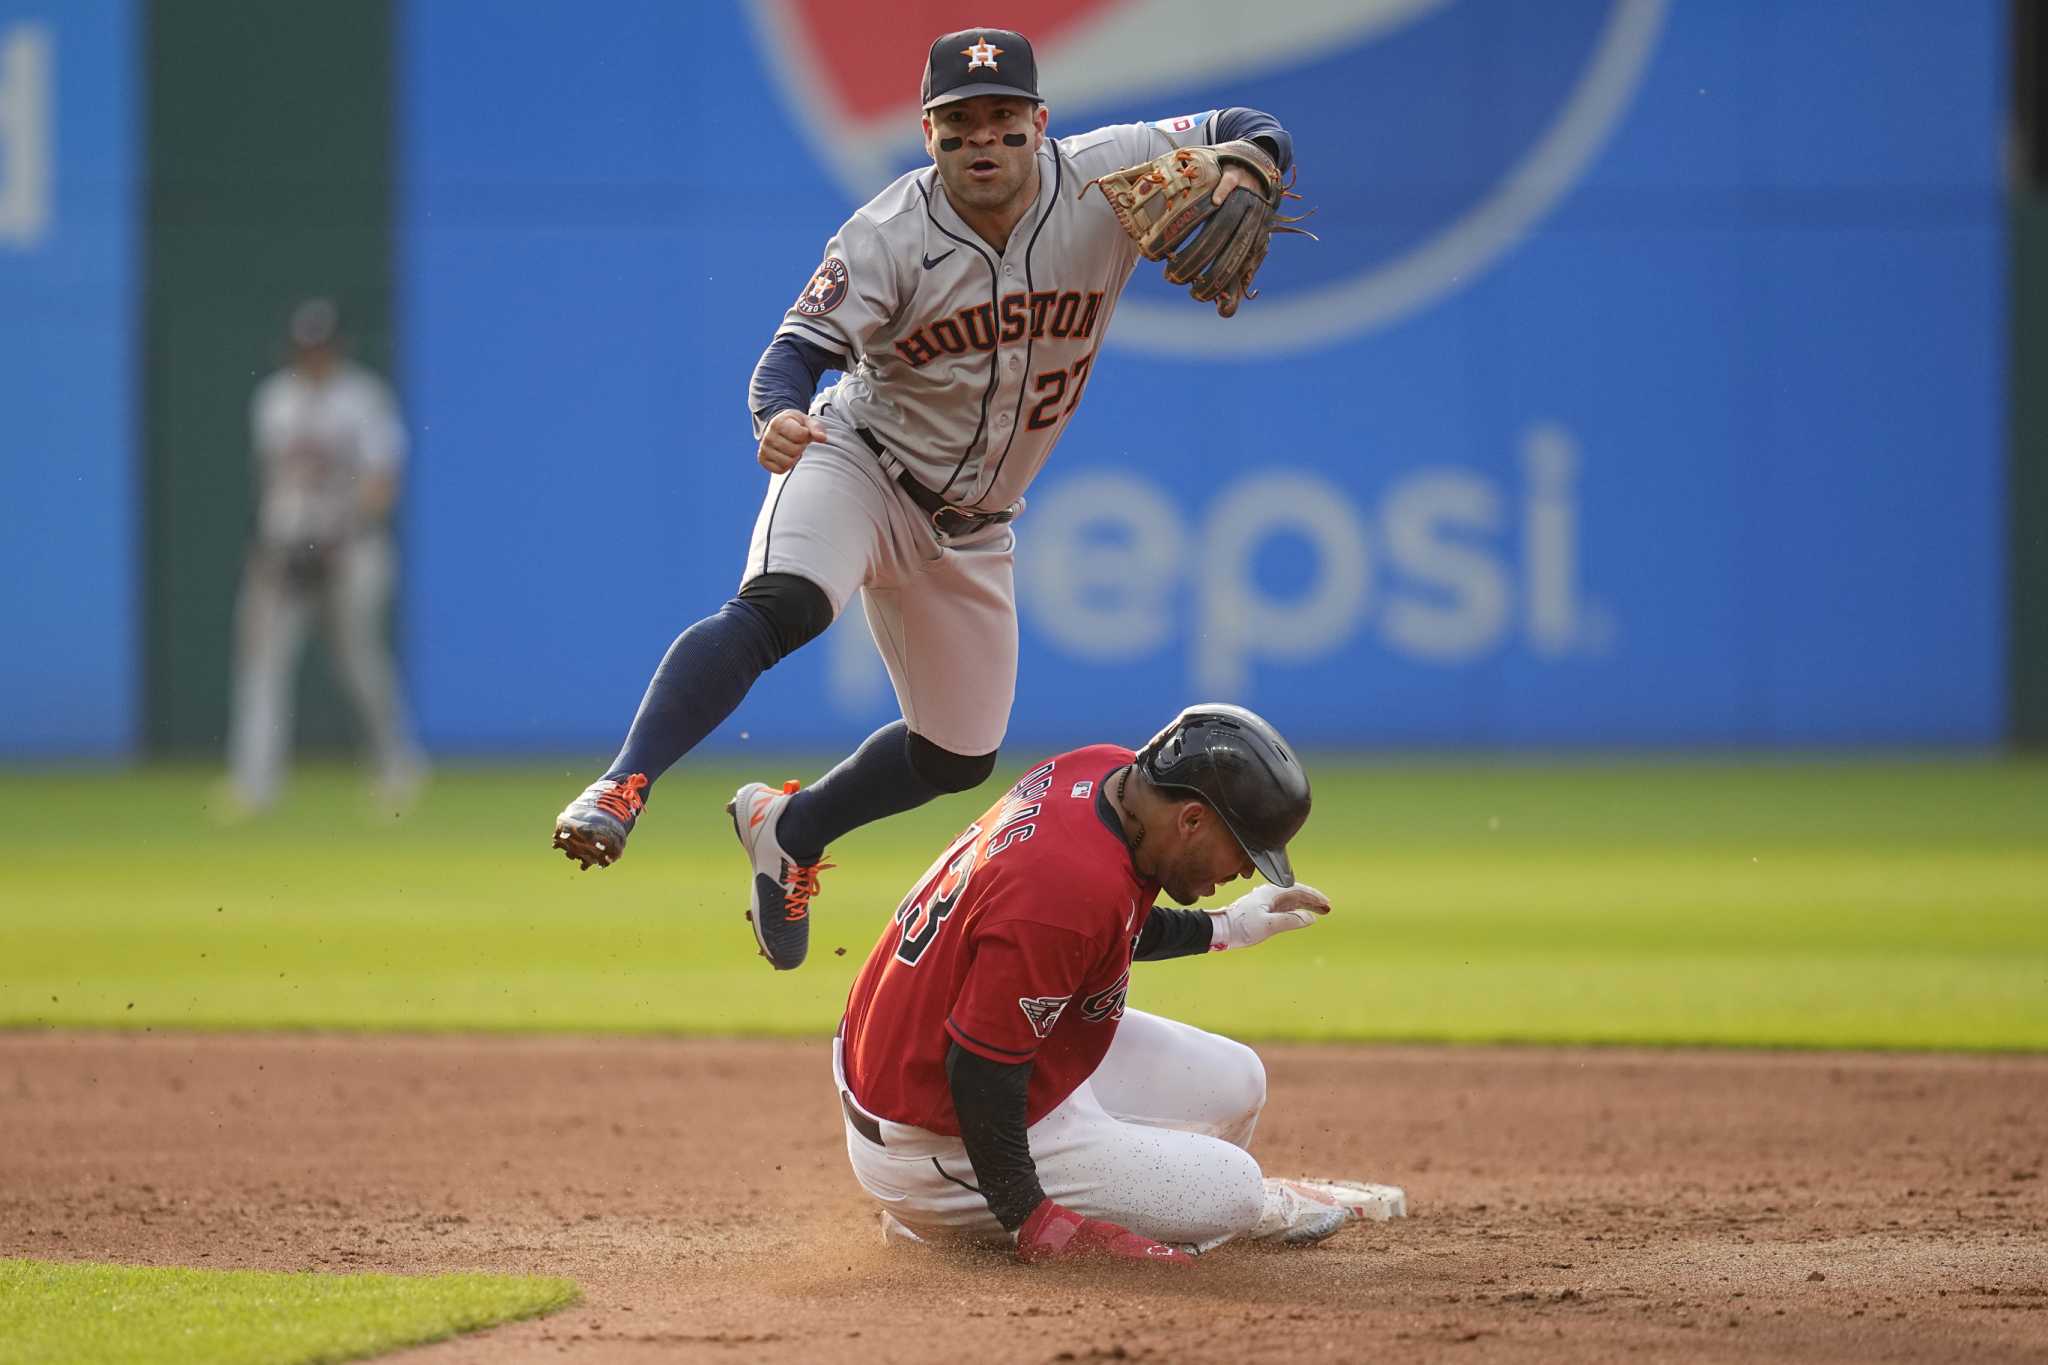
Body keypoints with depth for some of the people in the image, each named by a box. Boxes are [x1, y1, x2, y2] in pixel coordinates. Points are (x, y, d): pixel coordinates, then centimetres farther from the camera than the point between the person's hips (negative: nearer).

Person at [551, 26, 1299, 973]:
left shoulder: (1105, 178, -13)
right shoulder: (889, 236, -20)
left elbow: (1257, 138, -8)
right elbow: (798, 349, -24)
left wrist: (1237, 179, -32)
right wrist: (778, 414, -48)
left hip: (970, 528, 5)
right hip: (856, 463, -5)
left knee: (960, 755, 12)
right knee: (778, 605, -35)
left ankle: (787, 830, 36)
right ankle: (622, 788, -39)